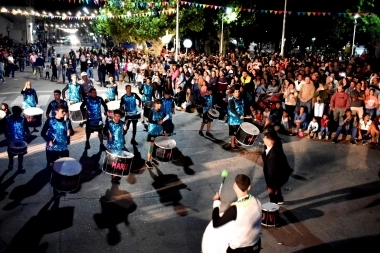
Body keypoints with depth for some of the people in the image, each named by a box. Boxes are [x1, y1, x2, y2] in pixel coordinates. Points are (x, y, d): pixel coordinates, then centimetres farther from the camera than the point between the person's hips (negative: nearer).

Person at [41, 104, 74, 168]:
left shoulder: (67, 121, -1)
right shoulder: (50, 121, -8)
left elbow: (72, 132, 8)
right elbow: (43, 133, -2)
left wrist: (70, 132, -16)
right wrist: (48, 141, -16)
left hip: (64, 148, 2)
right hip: (52, 148, -2)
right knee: (51, 166, 10)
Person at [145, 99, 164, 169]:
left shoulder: (162, 111, 5)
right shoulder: (152, 111, -11)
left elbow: (162, 121, 11)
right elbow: (149, 121, -14)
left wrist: (164, 130, 7)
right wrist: (157, 122, -23)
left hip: (159, 131, 5)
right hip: (152, 131, -5)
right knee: (151, 146, -5)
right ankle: (148, 161, 2)